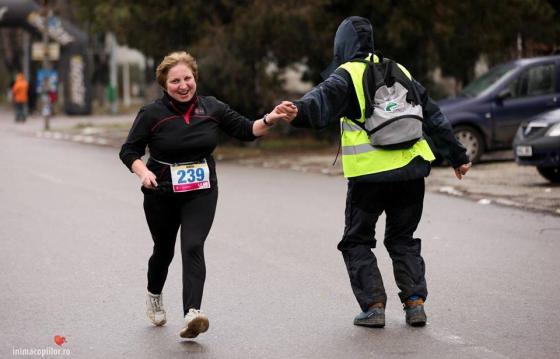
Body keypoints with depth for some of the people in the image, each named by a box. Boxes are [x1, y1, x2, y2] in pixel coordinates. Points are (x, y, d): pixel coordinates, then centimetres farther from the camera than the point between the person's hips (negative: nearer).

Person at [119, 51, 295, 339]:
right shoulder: (152, 114, -9)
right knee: (164, 250, 17)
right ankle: (154, 297, 47)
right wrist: (143, 172, -24)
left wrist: (269, 120, -18)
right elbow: (129, 150, -5)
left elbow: (245, 131, 0)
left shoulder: (211, 108, -1)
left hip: (201, 193, 0)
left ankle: (192, 313, -30)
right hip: (162, 194, 0)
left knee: (193, 248, -18)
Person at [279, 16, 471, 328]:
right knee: (403, 238, 19)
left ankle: (374, 306, -1)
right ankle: (415, 301, 5)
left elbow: (323, 100, -22)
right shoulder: (400, 71, 17)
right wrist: (458, 156, 30)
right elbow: (434, 117, 22)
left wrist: (299, 111, -41)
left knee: (357, 242, 10)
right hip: (411, 170, 5)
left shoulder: (347, 75, 0)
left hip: (369, 173, -5)